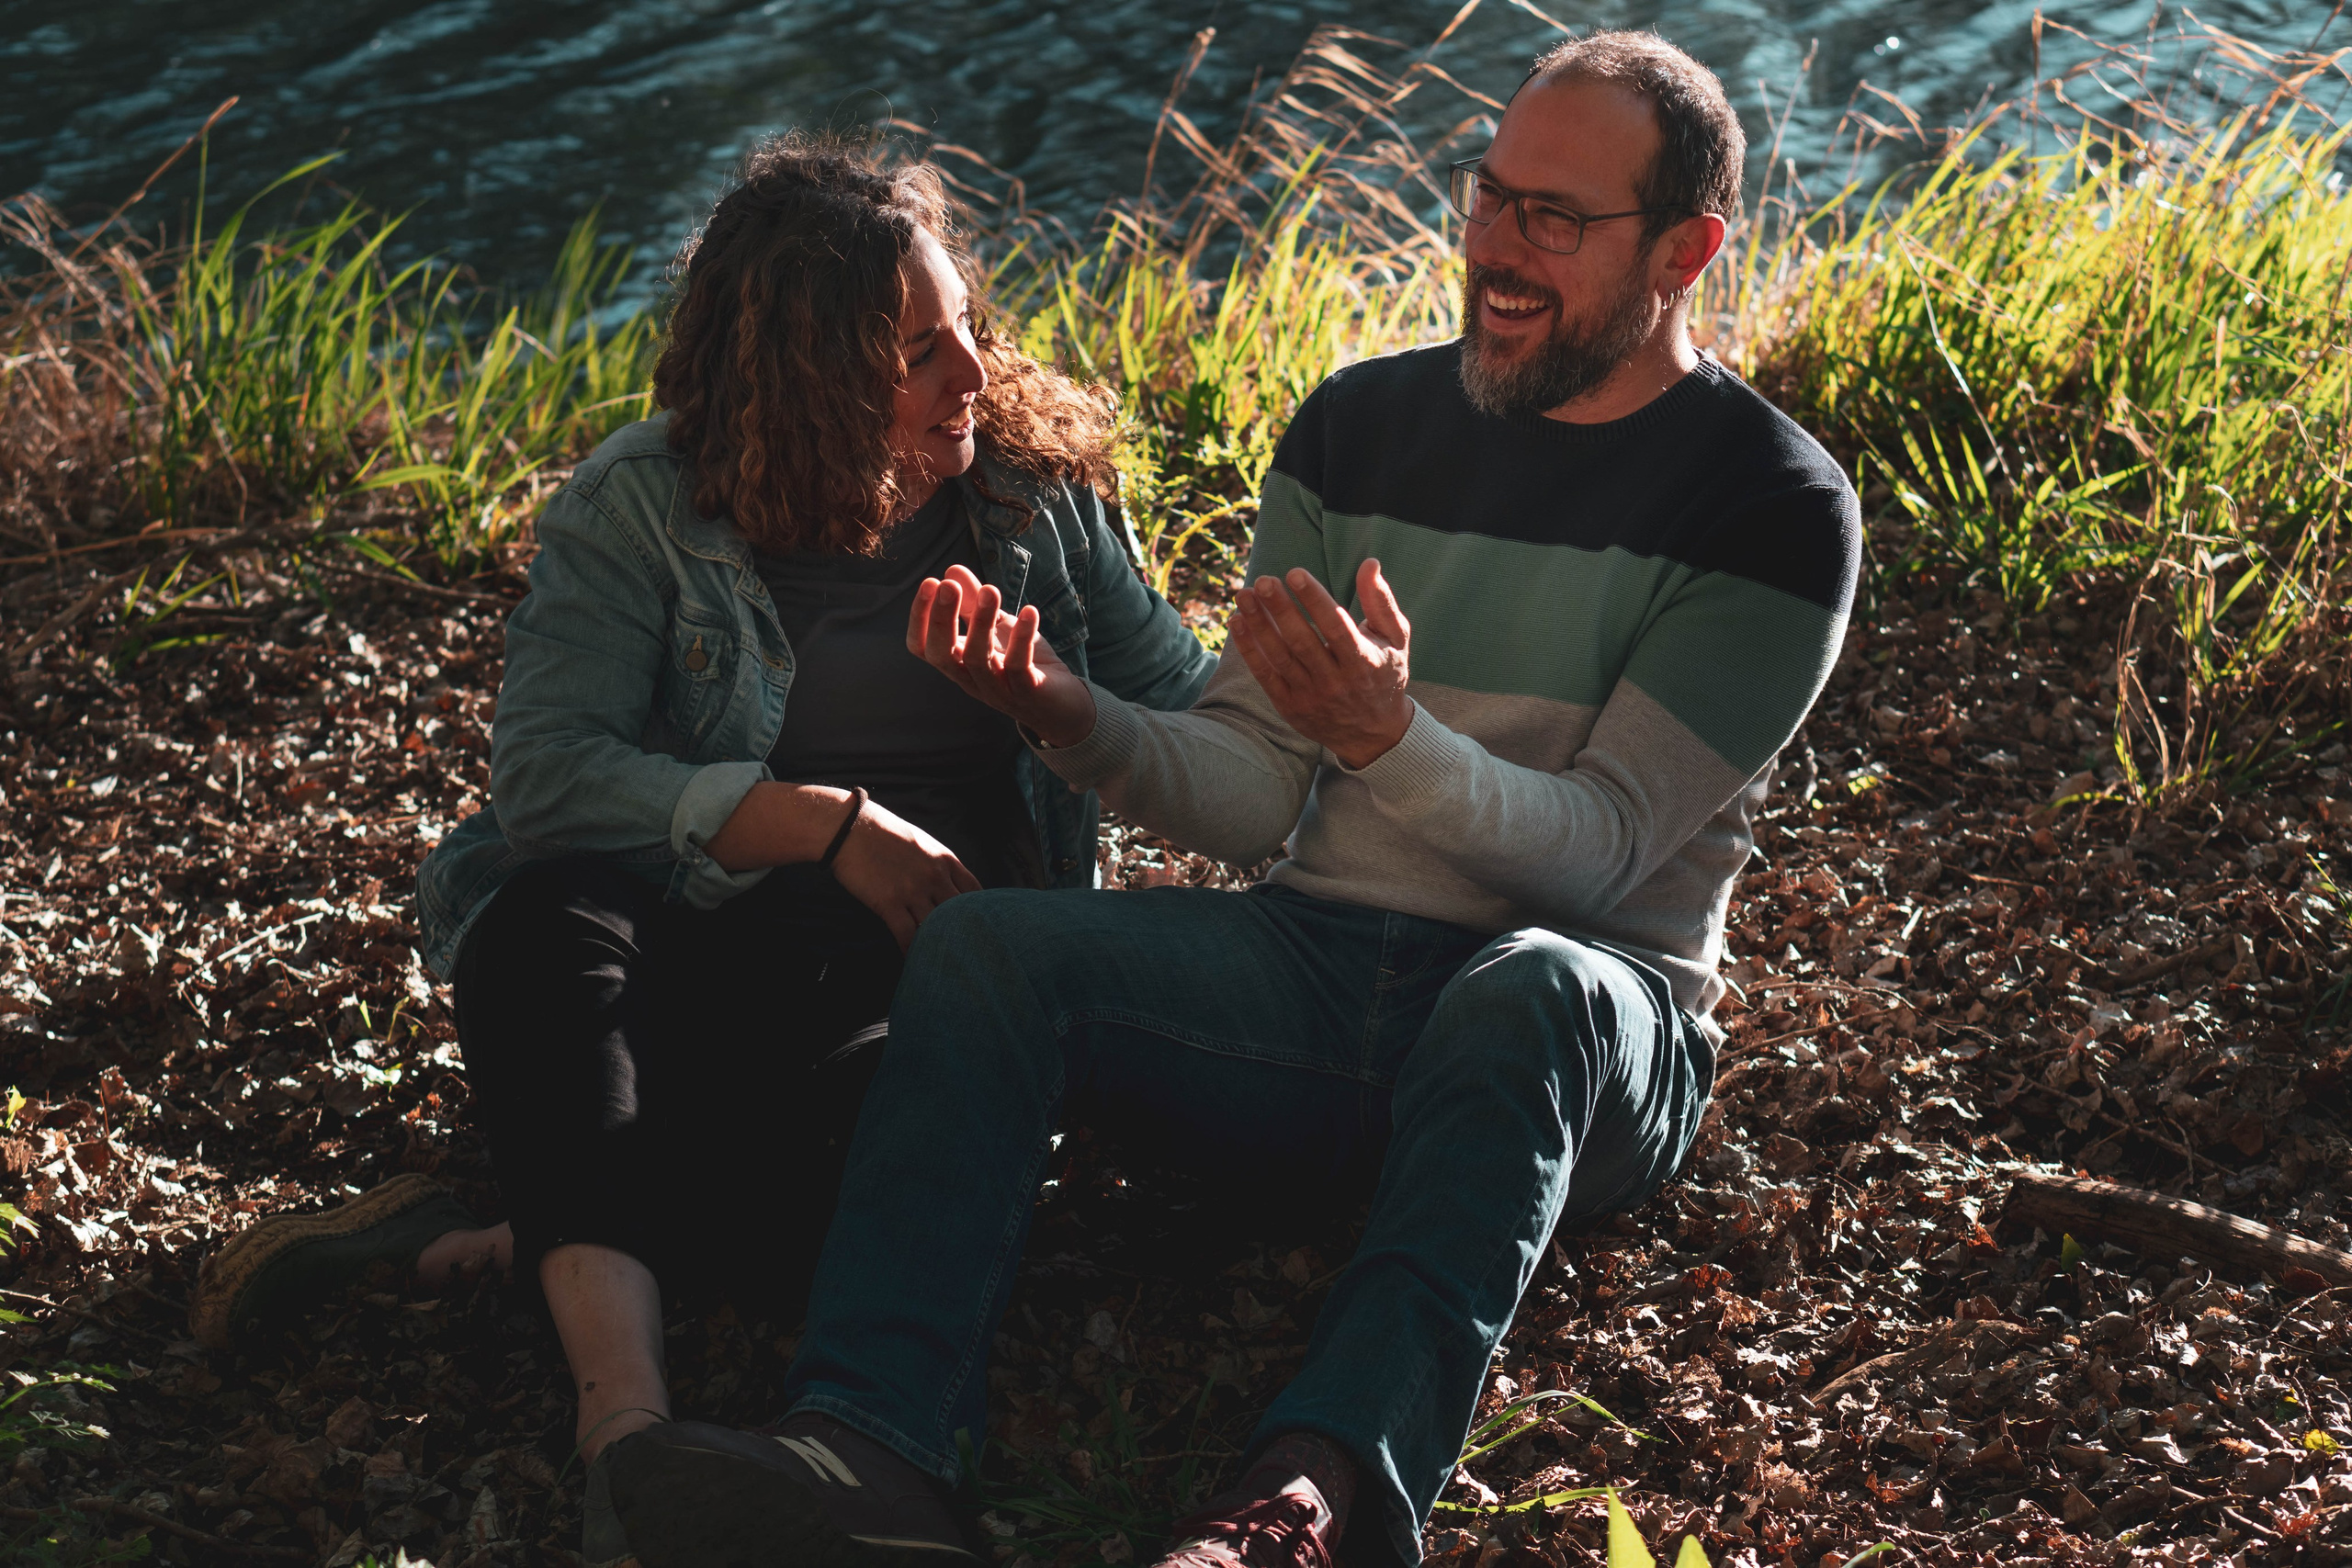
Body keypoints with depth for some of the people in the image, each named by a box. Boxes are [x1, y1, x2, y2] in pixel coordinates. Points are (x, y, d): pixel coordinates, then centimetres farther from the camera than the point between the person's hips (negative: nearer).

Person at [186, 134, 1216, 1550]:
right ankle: (626, 1411, -55)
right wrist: (819, 824, -20)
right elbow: (545, 769, -13)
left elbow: (1187, 702, 15)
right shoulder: (642, 507, -1)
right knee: (548, 927, -37)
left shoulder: (1039, 486, 9)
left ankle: (502, 1244, -34)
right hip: (705, 930, -1)